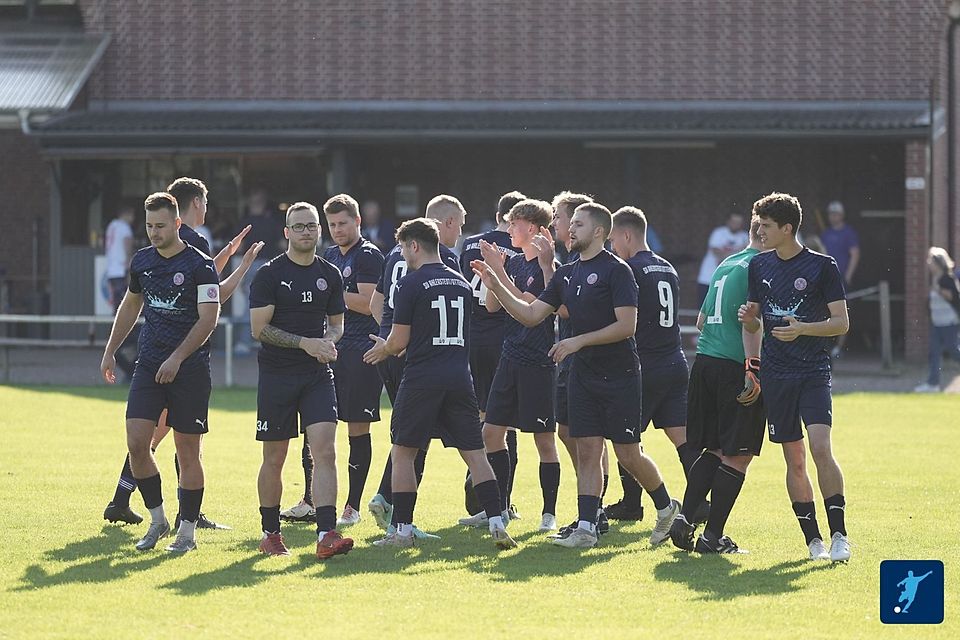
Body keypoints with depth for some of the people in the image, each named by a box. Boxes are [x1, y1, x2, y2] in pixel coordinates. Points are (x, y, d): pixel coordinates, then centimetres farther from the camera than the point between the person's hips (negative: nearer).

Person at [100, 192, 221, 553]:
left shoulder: (200, 265, -8)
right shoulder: (142, 261, 10)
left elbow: (208, 318, -13)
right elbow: (131, 305, 25)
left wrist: (176, 359, -20)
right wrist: (110, 352, 22)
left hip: (190, 370, -5)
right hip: (149, 365, 5)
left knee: (188, 451, 0)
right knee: (136, 442, -7)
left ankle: (188, 530, 9)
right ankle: (157, 520, 8)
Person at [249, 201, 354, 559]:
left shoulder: (330, 275, 9)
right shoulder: (270, 275, -4)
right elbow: (259, 328, -9)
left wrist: (329, 341, -3)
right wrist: (306, 343, -15)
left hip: (318, 375, 3)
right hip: (276, 377, -3)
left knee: (325, 451, -13)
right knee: (274, 459, 4)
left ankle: (326, 536, -20)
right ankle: (270, 534, 19)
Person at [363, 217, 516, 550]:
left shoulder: (410, 285, -7)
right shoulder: (461, 284, 13)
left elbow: (400, 341, -8)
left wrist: (384, 349, 17)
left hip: (422, 378, -5)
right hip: (460, 378, 5)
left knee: (403, 452, 5)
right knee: (474, 453, 6)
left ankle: (402, 529, 4)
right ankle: (497, 524, -3)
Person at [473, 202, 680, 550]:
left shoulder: (616, 270, -11)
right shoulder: (566, 274, 12)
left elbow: (627, 325, -17)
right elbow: (531, 314, 11)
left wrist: (578, 341, -18)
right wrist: (496, 286, 1)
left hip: (618, 376, -7)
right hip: (582, 374, 7)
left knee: (628, 455, -3)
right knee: (587, 450, 2)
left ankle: (666, 507, 19)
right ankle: (586, 528, 1)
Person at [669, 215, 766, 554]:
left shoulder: (726, 265, 18)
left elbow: (702, 319, 24)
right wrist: (753, 370, -22)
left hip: (704, 361, 8)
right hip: (735, 366, -8)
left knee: (714, 449, 15)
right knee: (737, 455, -2)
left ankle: (685, 518, 3)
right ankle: (712, 535, -3)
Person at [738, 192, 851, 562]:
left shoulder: (822, 267, -4)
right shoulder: (759, 267, 11)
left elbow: (841, 322, -3)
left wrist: (802, 328, -19)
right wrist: (749, 319, -6)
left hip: (814, 372, -4)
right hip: (776, 374, 4)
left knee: (820, 448, -19)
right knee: (794, 460, 4)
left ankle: (839, 535, -13)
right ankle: (812, 539, 11)